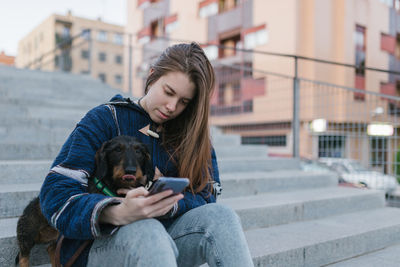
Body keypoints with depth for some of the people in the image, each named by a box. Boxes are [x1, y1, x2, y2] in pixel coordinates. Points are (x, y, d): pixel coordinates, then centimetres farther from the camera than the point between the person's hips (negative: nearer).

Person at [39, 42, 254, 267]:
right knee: (147, 231, -37)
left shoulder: (192, 133, 9)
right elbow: (56, 194, -13)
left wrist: (168, 204, -25)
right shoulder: (106, 120, -3)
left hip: (163, 239, 4)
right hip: (101, 245, -3)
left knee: (221, 215, -25)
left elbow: (205, 195, -2)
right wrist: (118, 214, -34)